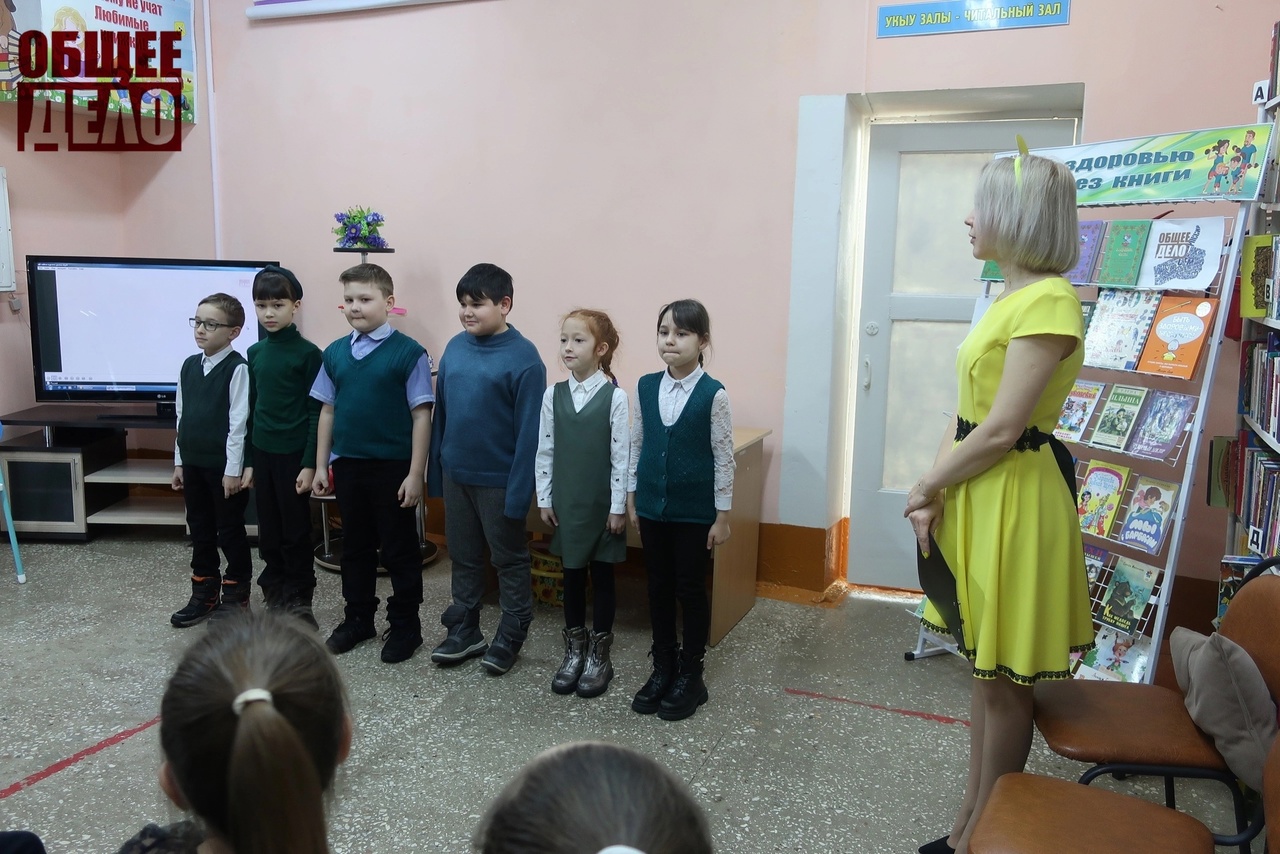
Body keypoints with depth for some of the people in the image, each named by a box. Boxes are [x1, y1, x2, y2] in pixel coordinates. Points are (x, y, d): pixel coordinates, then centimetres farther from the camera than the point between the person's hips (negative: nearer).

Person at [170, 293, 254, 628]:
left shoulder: (237, 368, -12)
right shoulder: (189, 366, 8)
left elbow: (238, 422, -14)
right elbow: (182, 417, 13)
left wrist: (234, 469, -15)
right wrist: (179, 462, 12)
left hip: (224, 465, -7)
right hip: (192, 463, 7)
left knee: (230, 531, 5)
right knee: (199, 529, 15)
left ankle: (235, 596, 19)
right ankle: (204, 594, 28)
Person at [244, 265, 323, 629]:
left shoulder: (308, 353, -9)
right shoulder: (254, 352, 7)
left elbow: (316, 412, -10)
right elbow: (251, 407, 11)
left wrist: (310, 463, -13)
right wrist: (247, 459, 10)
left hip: (294, 454, -5)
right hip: (262, 453, 5)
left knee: (296, 531, 4)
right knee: (268, 531, 13)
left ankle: (299, 602, 17)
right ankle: (275, 596, 27)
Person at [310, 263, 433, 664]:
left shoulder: (408, 353, -10)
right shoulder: (335, 353, 4)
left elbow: (421, 416, -10)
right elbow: (328, 411, 10)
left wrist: (415, 473, -12)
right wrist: (321, 466, 9)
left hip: (393, 467, -5)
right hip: (348, 465, 5)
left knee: (399, 549, 7)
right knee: (355, 546, 17)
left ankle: (405, 625, 22)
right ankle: (358, 617, 33)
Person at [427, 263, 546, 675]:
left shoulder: (524, 358, -16)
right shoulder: (455, 347, 2)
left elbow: (530, 431, -16)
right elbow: (441, 413, 8)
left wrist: (519, 491, -18)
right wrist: (435, 470, 9)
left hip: (499, 480, -6)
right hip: (456, 474, 6)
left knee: (509, 561, 11)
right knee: (463, 557, 18)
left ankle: (510, 638, 26)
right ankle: (463, 631, 33)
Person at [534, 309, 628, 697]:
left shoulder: (615, 396, -10)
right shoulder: (553, 395, 1)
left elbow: (622, 455, -10)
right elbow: (545, 451, 5)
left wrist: (618, 506, -10)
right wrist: (544, 499, 4)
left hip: (602, 503, -3)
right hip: (566, 502, 3)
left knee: (601, 575, 8)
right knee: (572, 574, 13)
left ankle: (599, 654, 22)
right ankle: (575, 649, 27)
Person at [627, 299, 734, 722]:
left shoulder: (713, 394, -12)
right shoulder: (645, 386, 0)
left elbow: (723, 458, -8)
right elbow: (637, 444, 9)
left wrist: (722, 515, -6)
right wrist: (632, 498, 9)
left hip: (695, 511, -4)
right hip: (652, 506, 4)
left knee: (690, 590, 7)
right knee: (658, 588, 14)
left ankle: (690, 675, 22)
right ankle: (663, 667, 29)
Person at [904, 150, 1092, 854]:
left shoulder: (1048, 301, -18)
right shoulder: (1009, 298, 12)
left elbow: (1000, 431, -21)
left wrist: (926, 485, -8)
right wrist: (933, 494, 0)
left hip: (1015, 503, -10)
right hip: (975, 498, 10)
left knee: (1005, 681, 6)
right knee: (985, 670, 19)